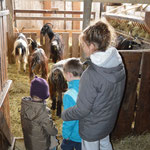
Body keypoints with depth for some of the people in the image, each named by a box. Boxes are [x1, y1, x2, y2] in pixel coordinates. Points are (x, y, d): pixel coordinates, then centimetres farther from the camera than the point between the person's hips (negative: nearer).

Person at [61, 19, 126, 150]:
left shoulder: (91, 75, -36)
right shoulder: (118, 62, -14)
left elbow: (82, 110, -26)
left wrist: (64, 115, -8)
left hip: (92, 127, -6)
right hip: (109, 119, 6)